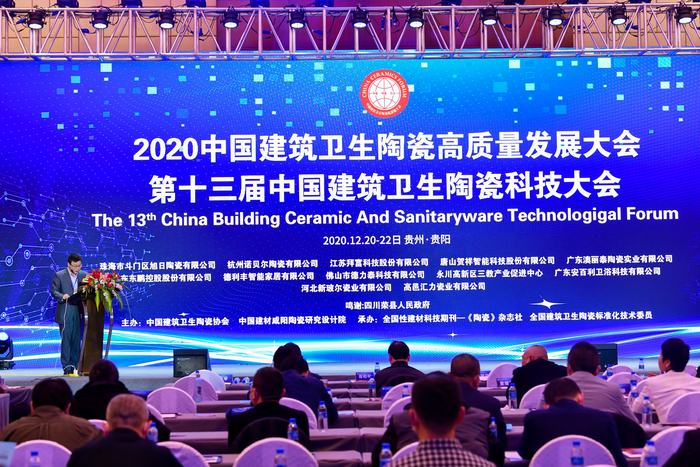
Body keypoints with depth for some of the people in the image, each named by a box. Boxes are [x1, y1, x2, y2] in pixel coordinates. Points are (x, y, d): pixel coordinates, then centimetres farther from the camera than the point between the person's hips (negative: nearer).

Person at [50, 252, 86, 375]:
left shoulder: (83, 275, 9)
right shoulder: (59, 275, 0)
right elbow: (53, 291, -1)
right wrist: (62, 296, -19)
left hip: (79, 311, 3)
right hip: (65, 312, -3)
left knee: (76, 340, 6)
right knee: (66, 339, -3)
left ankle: (76, 365, 12)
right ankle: (66, 366, -1)